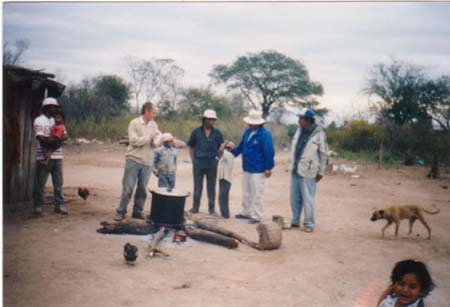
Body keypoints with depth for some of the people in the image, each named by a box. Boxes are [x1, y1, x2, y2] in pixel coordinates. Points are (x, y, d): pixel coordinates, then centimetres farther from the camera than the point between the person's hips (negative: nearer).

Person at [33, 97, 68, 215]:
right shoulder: (39, 120, 0)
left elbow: (65, 135, 9)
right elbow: (40, 137, -12)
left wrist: (52, 140, -10)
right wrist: (57, 139, -9)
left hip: (57, 155, 5)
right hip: (44, 156, -5)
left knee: (58, 183, 5)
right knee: (40, 183, -1)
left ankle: (59, 205, 11)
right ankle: (38, 206, 7)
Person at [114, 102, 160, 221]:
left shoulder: (154, 125, 7)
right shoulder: (134, 123, -7)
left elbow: (157, 142, 3)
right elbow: (134, 140, -16)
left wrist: (155, 141, -20)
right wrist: (149, 137, -13)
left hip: (147, 162, 4)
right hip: (133, 159, -4)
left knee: (142, 188, 8)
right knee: (128, 187, -2)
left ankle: (138, 211, 20)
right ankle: (121, 211, 7)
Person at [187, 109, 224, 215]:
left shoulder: (217, 133, 3)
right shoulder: (196, 132, 3)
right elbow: (191, 146, 9)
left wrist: (218, 159, -3)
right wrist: (193, 160, 0)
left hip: (212, 163, 0)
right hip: (198, 163, 0)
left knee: (211, 187, 8)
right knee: (197, 187, 7)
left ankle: (211, 208, 17)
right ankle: (195, 207, 17)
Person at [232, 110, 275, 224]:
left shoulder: (265, 134, -17)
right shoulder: (247, 132, 8)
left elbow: (269, 152, -18)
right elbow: (241, 146, 18)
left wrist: (268, 168, -19)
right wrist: (233, 152, 4)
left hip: (258, 170, -8)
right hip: (246, 168, 8)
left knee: (256, 194, -1)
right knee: (246, 193, 19)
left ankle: (256, 216, 7)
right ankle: (246, 212, 31)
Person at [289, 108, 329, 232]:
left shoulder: (319, 134, -11)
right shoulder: (299, 131, 9)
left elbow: (324, 155, -7)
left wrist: (321, 172, -6)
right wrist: (292, 164, 15)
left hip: (308, 172, -7)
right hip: (295, 170, 7)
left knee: (307, 199, -3)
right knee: (294, 198, 13)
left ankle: (309, 224, 8)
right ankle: (295, 221, 24)